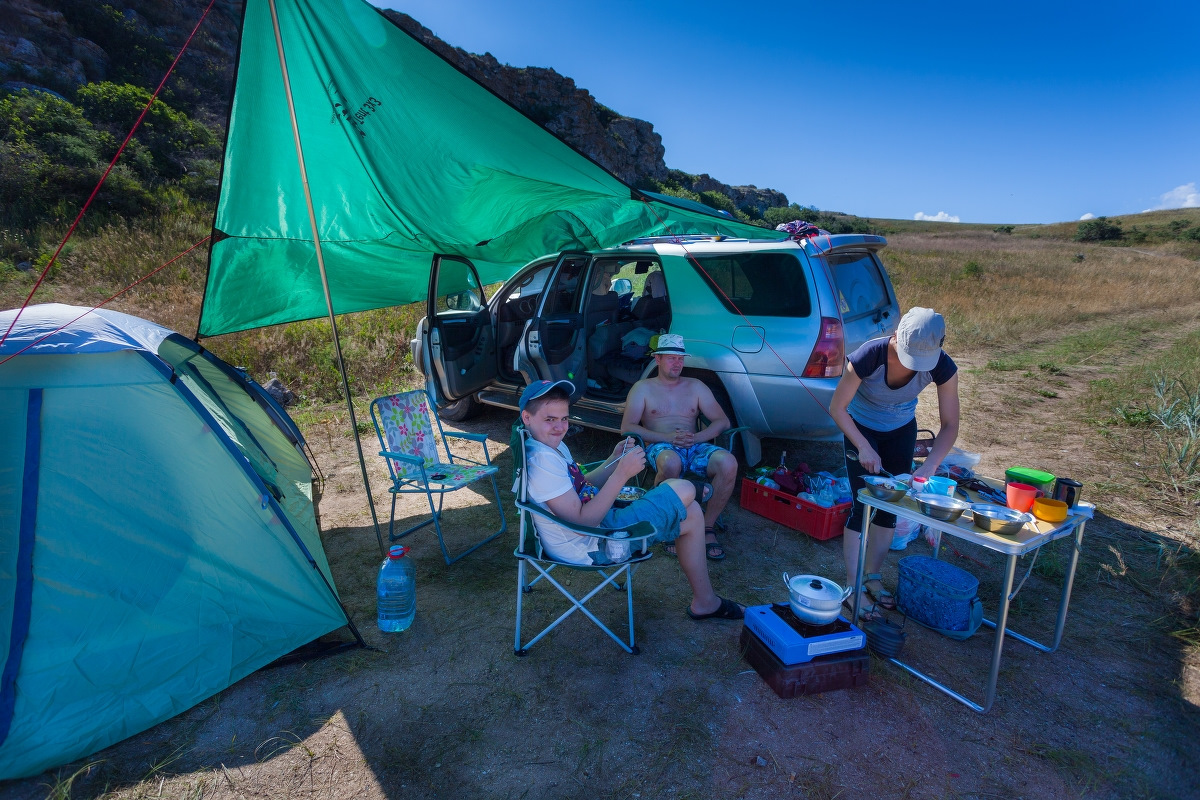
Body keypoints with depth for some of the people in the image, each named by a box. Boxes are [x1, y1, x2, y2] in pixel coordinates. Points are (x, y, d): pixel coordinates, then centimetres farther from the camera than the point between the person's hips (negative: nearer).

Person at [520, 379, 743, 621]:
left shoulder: (552, 446, 5)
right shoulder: (541, 459, -27)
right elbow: (583, 522, -28)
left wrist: (615, 460, -1)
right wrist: (622, 474, -27)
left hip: (597, 522, 10)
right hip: (594, 547, -10)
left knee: (690, 515, 11)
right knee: (683, 490, -6)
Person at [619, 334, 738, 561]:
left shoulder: (696, 386, 20)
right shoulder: (643, 388, 13)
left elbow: (723, 422, 12)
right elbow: (627, 427, -1)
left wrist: (696, 437, -10)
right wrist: (667, 437, -14)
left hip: (695, 447, 3)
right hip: (661, 447, -3)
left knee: (728, 463, -30)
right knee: (671, 462, -40)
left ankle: (707, 527, -15)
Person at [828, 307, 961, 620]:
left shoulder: (942, 367, -27)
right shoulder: (868, 356, -35)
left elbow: (950, 424, -17)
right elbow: (837, 408, -23)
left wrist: (930, 465, -31)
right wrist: (864, 447, -29)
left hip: (901, 430, 3)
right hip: (861, 427, -3)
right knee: (863, 504, -8)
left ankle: (874, 578, 23)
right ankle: (853, 586, 2)